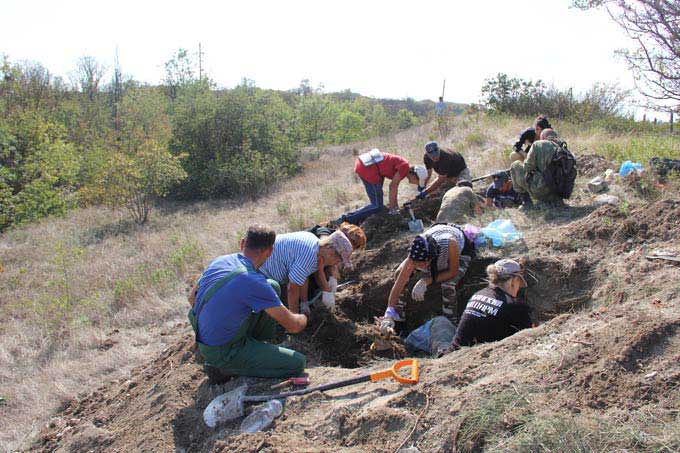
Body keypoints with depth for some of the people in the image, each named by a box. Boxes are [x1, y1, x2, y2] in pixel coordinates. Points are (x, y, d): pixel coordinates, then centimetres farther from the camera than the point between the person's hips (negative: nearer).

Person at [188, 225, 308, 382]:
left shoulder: (218, 261, -3)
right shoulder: (254, 282, -26)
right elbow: (293, 326, -18)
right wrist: (303, 318, 7)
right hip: (223, 353, -8)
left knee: (273, 286, 7)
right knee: (298, 363, -8)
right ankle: (224, 368, -3)